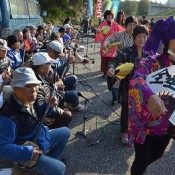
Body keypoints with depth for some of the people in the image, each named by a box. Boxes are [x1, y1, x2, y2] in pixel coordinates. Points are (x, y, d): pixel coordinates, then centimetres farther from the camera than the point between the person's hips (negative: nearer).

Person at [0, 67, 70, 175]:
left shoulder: (30, 100, -7)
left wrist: (48, 106, -4)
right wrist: (29, 152, -39)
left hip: (39, 138, 9)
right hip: (26, 154, -9)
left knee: (65, 132, 20)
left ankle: (51, 159, 33)